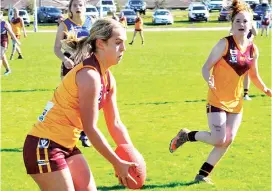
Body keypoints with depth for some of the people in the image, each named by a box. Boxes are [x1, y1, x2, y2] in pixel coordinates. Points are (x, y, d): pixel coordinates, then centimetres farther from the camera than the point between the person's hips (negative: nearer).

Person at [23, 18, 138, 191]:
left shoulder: (108, 79, 6)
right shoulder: (90, 75, -22)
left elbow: (115, 124, 11)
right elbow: (90, 128, -22)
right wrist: (117, 163, -17)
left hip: (67, 146, 9)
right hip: (44, 146, -9)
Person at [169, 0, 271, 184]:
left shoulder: (253, 49, 3)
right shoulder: (225, 44, -14)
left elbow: (254, 76, 16)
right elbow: (206, 67, -12)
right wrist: (209, 80, -33)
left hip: (236, 102, 6)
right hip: (218, 99, -6)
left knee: (228, 141, 2)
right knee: (219, 139, -12)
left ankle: (203, 174, 15)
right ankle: (186, 135, 14)